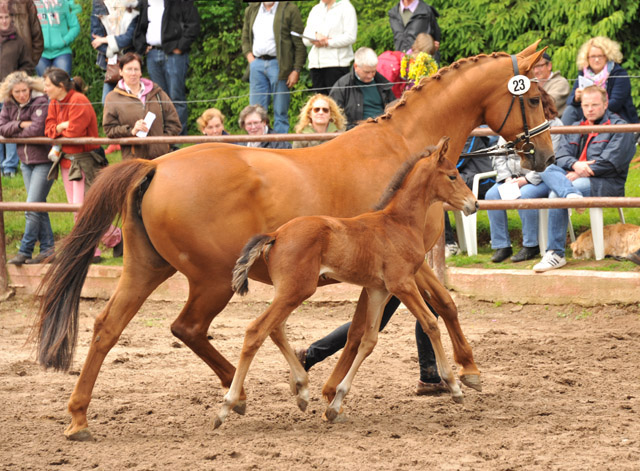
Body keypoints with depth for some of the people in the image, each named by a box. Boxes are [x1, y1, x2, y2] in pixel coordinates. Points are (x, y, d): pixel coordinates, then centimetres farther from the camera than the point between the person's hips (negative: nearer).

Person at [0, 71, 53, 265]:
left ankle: (25, 251, -5)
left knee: (32, 208, -10)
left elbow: (37, 129, -25)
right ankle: (47, 248, 17)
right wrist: (20, 124, -18)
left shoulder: (40, 103, -15)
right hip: (26, 161, 7)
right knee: (39, 207, 11)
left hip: (43, 161, -7)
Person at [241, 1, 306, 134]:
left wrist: (296, 70, -10)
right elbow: (245, 38, 24)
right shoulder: (251, 11, 14)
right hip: (257, 64, 4)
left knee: (280, 112, -1)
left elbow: (299, 44, -4)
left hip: (278, 65, -4)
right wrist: (249, 56, 5)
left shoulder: (289, 9, -1)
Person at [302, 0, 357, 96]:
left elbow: (350, 37, -9)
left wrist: (327, 43, -9)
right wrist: (316, 35, -9)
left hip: (337, 63, -6)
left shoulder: (346, 8, 2)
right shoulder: (316, 9, 19)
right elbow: (305, 39, 13)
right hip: (316, 63, 6)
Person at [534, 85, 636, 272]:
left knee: (556, 195, -28)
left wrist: (579, 174, -13)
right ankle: (571, 194, -55)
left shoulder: (619, 127, 2)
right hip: (574, 177, 6)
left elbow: (608, 162, -10)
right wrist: (575, 164, -14)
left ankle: (556, 254, -29)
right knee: (549, 170, -23)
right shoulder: (575, 129, 23)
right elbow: (561, 155, 9)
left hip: (607, 184, -6)